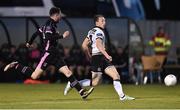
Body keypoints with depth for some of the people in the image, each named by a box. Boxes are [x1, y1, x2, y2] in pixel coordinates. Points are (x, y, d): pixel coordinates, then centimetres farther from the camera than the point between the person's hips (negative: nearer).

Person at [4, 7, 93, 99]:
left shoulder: (51, 24, 16)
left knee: (68, 72, -1)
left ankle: (82, 92, -7)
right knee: (34, 76, -9)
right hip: (48, 53, -9)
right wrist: (62, 36, -20)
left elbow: (37, 32, 26)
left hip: (55, 54, 9)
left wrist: (29, 43, 40)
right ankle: (16, 66, 7)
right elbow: (48, 37, -27)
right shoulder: (49, 24, -11)